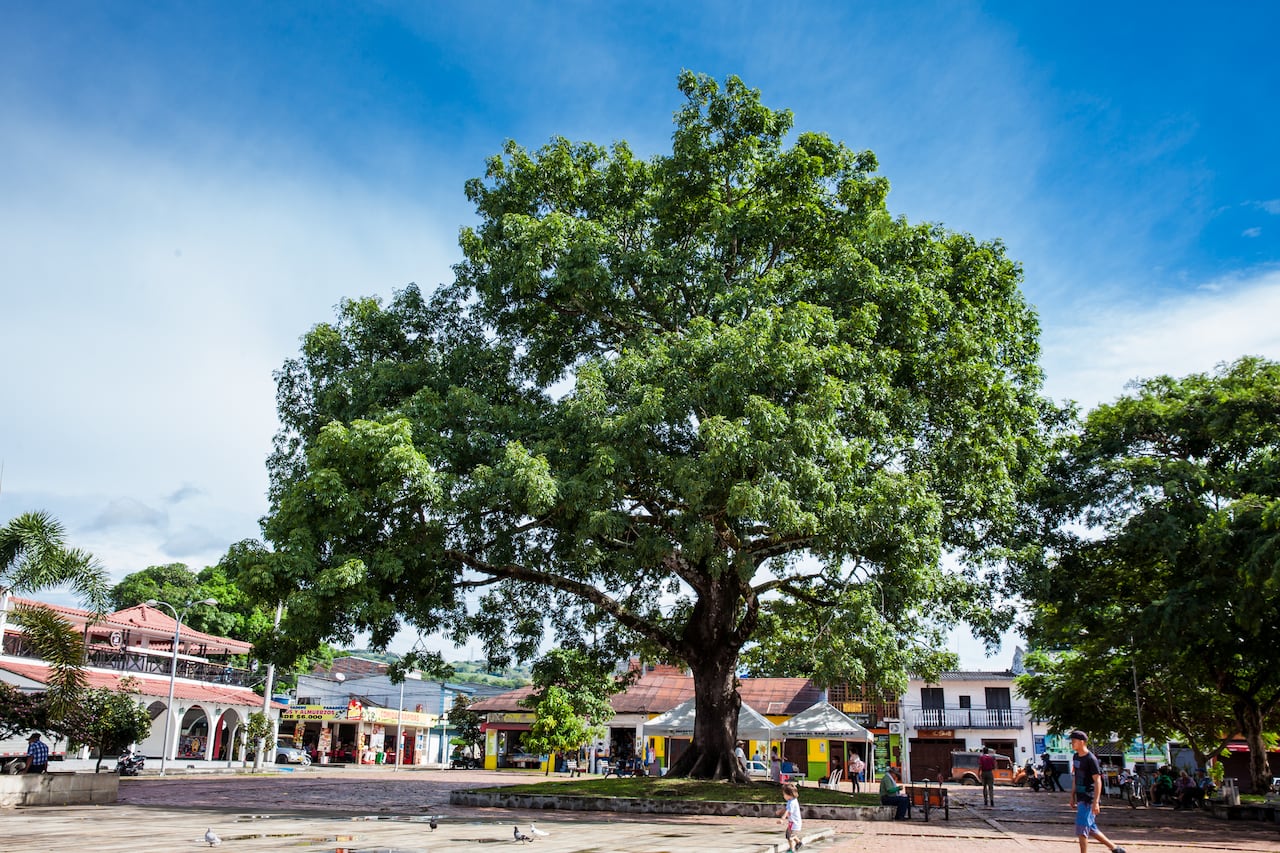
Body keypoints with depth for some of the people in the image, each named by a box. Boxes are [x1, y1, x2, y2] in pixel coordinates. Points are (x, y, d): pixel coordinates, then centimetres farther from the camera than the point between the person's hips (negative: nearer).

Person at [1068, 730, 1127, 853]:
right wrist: (1072, 795, 19)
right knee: (1091, 829, 15)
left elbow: (1097, 781, -18)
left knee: (1081, 829, -8)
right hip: (1080, 798, 9)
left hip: (1089, 799, -9)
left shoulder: (1091, 759, -15)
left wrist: (1096, 802, -22)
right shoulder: (1075, 757, 11)